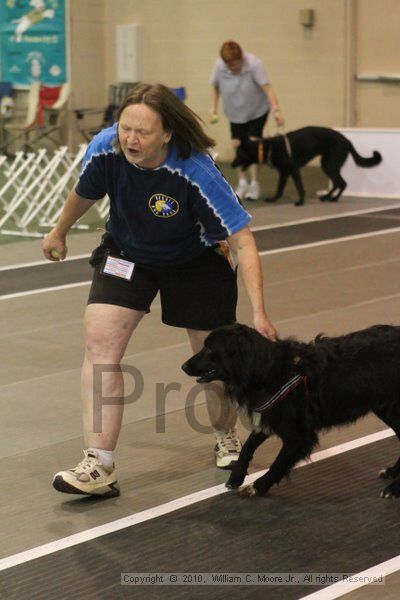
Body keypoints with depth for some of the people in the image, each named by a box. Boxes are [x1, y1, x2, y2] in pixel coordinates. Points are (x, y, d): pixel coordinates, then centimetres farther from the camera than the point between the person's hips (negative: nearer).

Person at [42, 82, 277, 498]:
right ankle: (98, 466, -17)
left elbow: (242, 241, -32)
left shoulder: (197, 173, -36)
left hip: (195, 261, -2)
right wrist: (59, 232, 17)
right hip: (126, 253, 2)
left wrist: (258, 313, -40)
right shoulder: (104, 150, -26)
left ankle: (226, 437, 40)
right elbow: (84, 194, -1)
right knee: (99, 341, -17)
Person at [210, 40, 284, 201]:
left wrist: (276, 110, -44)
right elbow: (215, 87, -3)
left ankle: (254, 184, -5)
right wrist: (213, 108, -9)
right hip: (235, 112, 3)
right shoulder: (219, 65, -20)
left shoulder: (253, 64, -30)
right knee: (237, 145, -1)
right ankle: (242, 183, 11)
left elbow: (267, 87, -35)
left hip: (257, 111, -3)